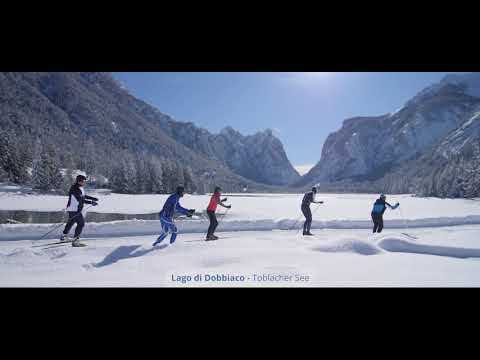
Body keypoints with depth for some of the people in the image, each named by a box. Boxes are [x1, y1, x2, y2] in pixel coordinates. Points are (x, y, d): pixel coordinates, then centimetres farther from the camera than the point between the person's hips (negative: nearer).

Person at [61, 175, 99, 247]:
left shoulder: (80, 188, 9)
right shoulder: (75, 189, -22)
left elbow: (84, 196, 22)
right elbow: (80, 200, -29)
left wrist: (94, 199, 19)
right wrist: (91, 202, -33)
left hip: (76, 209, 11)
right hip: (74, 209, -11)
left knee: (71, 222, 26)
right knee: (81, 223, -12)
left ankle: (64, 236, 44)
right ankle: (75, 241, -11)